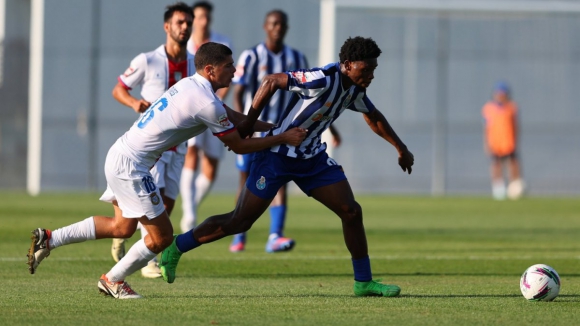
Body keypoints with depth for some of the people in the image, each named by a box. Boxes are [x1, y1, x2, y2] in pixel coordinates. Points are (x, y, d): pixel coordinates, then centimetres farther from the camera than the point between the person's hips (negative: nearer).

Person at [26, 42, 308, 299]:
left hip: (119, 154, 10)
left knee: (123, 227, 24)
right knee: (161, 236, 2)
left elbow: (232, 117, 23)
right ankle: (113, 280, 19)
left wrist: (273, 126, 21)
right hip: (131, 165, -10)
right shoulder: (206, 104, -19)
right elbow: (238, 145, -9)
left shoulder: (191, 85, 10)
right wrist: (283, 139, -1)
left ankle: (49, 239, 23)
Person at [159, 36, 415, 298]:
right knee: (240, 221, -4)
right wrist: (249, 123, -22)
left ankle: (364, 282, 8)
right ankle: (175, 248, 11)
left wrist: (401, 149, 26)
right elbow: (272, 82, -23)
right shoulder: (322, 80, -26)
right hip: (278, 155, -8)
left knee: (352, 212, -3)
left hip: (312, 157, 8)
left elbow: (374, 117, 23)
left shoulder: (354, 89, 2)